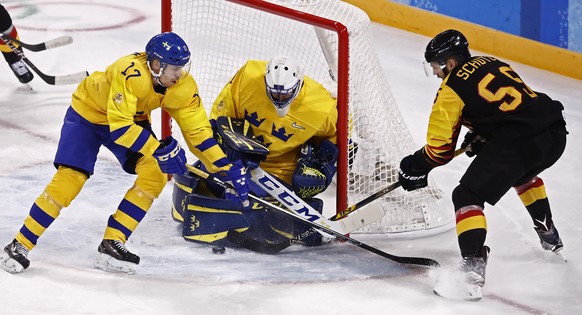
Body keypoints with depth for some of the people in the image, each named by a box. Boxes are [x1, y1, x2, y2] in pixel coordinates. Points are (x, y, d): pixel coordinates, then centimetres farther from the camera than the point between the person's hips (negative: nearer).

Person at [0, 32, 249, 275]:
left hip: (132, 119, 6)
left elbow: (198, 132, -12)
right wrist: (158, 149, -41)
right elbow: (119, 125, -40)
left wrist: (226, 168, -17)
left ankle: (113, 243, -6)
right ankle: (21, 245, -4)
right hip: (87, 114, -6)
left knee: (156, 173, -14)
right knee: (70, 178, -17)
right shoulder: (131, 72, -40)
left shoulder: (183, 86, -21)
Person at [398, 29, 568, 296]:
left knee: (467, 196, -2)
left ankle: (473, 266, -17)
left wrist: (416, 168, 17)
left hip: (520, 141, -8)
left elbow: (440, 147, 2)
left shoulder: (452, 88, 0)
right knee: (522, 174, 39)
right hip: (555, 133, 9)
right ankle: (549, 236, 51)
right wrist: (479, 136, 29)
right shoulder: (490, 63, 22)